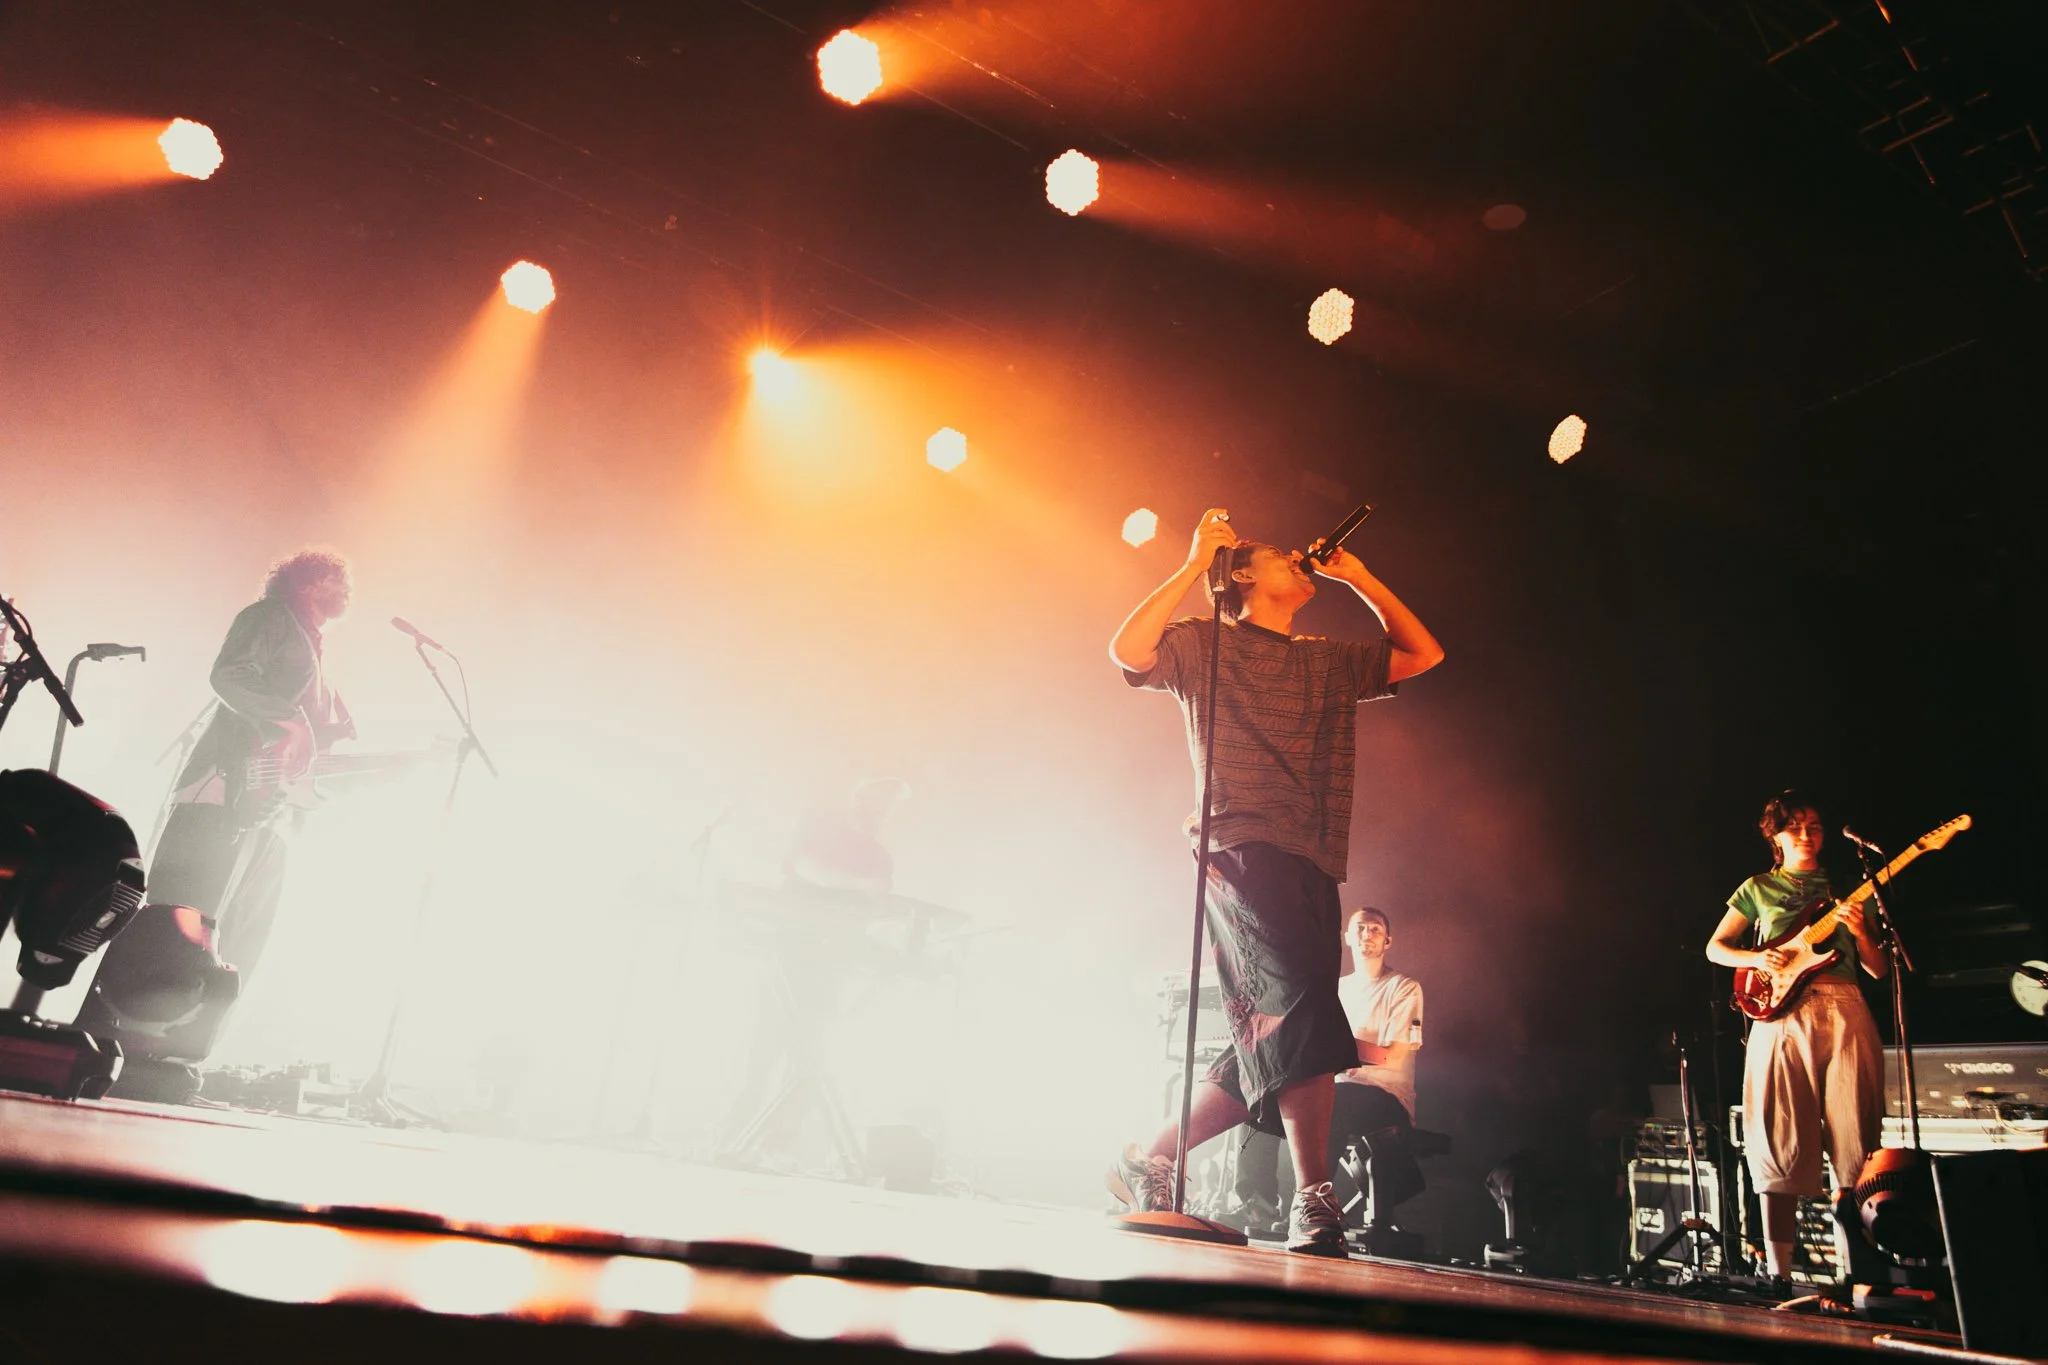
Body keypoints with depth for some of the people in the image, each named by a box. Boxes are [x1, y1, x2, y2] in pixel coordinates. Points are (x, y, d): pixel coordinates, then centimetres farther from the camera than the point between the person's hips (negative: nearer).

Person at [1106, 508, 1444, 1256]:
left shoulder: (1329, 662, 28)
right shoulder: (1208, 643, 10)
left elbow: (1424, 653, 32)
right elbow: (1128, 649, -7)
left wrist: (1358, 578, 27)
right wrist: (1194, 562, -3)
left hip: (1312, 868, 7)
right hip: (1246, 850, -7)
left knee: (1270, 1043, 4)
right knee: (1302, 1006, -24)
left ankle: (1149, 1162, 16)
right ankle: (1314, 1202, -23)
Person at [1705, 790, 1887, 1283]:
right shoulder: (1759, 887, 15)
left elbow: (1879, 969, 15)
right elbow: (1715, 947, 15)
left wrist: (1860, 932, -5)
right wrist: (1757, 958, -4)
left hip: (1844, 1012, 2)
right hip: (1783, 1013, -2)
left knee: (1853, 1145, -3)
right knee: (1782, 1145, -5)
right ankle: (1779, 1272, -2)